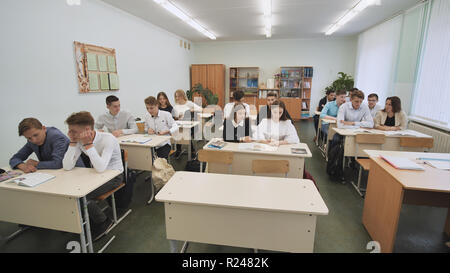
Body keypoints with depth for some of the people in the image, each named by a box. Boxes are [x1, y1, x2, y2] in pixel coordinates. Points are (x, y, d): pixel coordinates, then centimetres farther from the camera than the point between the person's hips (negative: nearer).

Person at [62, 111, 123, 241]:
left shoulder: (108, 139, -25)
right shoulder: (80, 141, -7)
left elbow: (100, 168, -35)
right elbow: (67, 167, -13)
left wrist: (88, 144, -32)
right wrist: (73, 142, -18)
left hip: (113, 176, -6)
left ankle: (103, 222, 7)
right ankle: (92, 222, 12)